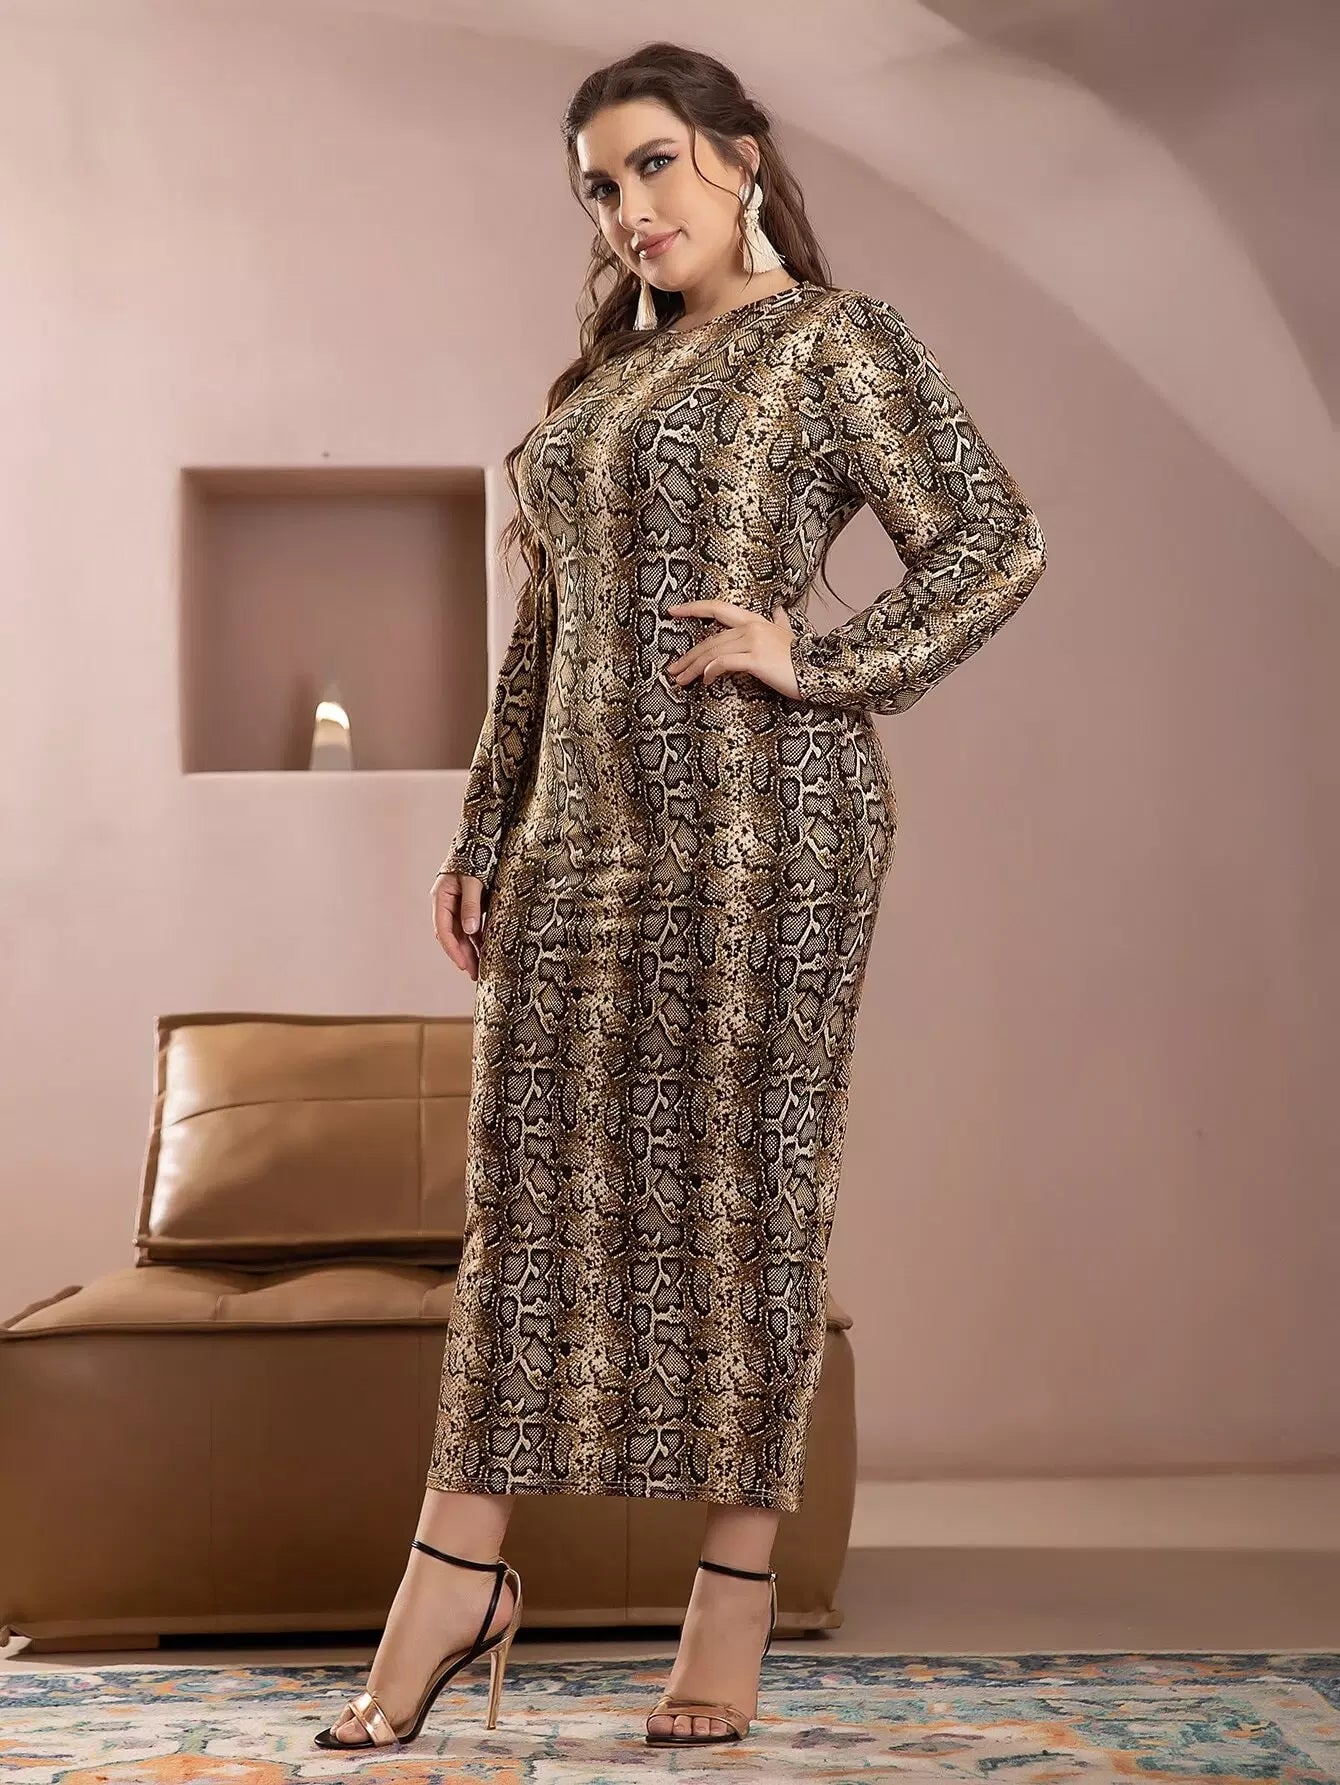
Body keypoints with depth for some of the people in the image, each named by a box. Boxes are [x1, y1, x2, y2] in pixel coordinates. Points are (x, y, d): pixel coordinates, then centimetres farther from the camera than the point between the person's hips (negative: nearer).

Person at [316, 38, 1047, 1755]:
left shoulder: (833, 338, 1)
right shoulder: (603, 375, 21)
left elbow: (993, 544, -7)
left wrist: (819, 662, -13)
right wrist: (484, 835, 17)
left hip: (761, 816, -6)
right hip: (583, 824, 7)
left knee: (741, 1186, -2)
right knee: (534, 1180, 4)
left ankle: (736, 1586, 9)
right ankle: (457, 1571, 11)